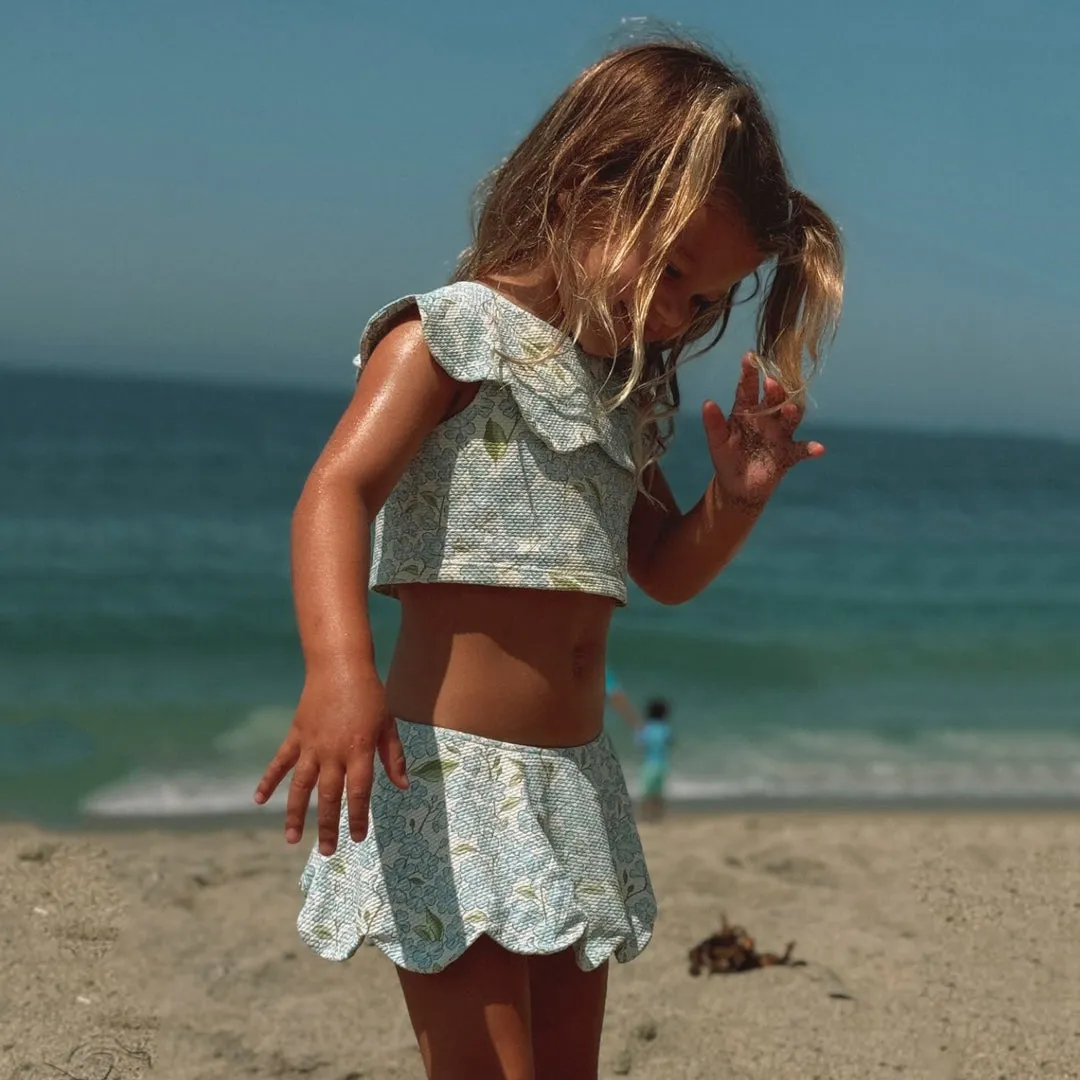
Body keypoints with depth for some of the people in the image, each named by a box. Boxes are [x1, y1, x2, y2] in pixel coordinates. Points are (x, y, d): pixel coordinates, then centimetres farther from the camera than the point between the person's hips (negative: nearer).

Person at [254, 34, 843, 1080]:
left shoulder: (633, 393, 16)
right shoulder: (454, 335, -9)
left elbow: (666, 570, 24)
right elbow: (336, 493, -22)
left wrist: (738, 497, 2)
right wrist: (339, 671, -40)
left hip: (577, 785, 8)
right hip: (447, 771, -8)